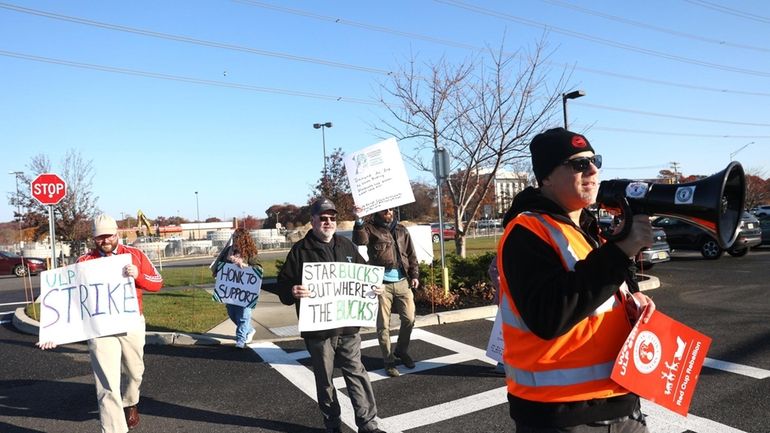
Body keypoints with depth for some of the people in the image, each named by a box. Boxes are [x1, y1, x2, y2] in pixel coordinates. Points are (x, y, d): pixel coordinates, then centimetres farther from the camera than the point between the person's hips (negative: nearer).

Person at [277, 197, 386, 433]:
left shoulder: (346, 246, 9)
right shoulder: (300, 250, -5)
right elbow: (283, 283, -7)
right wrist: (292, 292, -28)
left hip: (348, 325, 3)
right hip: (318, 328, -3)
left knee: (356, 373, 7)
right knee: (324, 378, 11)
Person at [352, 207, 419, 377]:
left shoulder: (401, 230, 13)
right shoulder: (370, 228, -1)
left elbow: (411, 254, 15)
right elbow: (359, 240, -22)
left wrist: (414, 275, 7)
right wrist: (359, 221, -37)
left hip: (403, 282, 4)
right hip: (381, 283, -4)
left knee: (409, 319, 8)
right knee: (383, 324, 4)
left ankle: (401, 350, 33)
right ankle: (388, 360, 19)